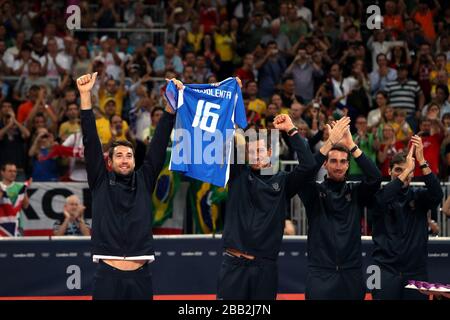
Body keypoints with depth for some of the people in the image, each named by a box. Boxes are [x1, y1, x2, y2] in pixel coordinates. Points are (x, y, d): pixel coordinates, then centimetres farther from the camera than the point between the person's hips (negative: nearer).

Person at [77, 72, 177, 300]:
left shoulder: (144, 181, 13)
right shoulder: (101, 182, 9)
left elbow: (159, 144, 7)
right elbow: (91, 143, 3)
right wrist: (85, 95, -4)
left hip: (140, 276, 2)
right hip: (108, 276, -2)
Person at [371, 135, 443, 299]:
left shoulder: (419, 196, 9)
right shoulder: (380, 194, 3)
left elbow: (437, 194, -12)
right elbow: (383, 199, -20)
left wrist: (421, 161, -21)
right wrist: (405, 170, -24)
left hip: (416, 272, 2)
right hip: (386, 271, -2)